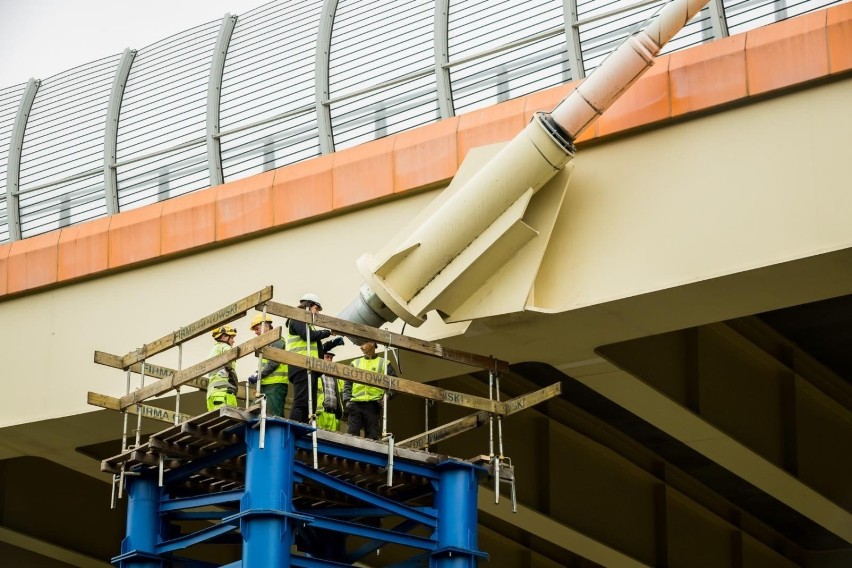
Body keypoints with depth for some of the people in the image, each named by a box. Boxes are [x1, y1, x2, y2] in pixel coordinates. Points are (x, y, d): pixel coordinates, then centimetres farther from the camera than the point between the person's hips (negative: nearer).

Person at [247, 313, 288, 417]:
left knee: (274, 415, -16)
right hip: (265, 384, 9)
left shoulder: (276, 340, -3)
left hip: (276, 384, -9)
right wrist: (256, 374, 7)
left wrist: (259, 375, -15)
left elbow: (274, 362, -14)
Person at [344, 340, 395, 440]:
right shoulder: (355, 363, 20)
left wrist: (384, 397, -8)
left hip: (373, 405, -2)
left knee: (372, 437, -3)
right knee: (351, 433, -9)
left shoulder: (384, 364, 13)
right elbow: (348, 384, 15)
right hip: (355, 404, 2)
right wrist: (347, 400, 0)